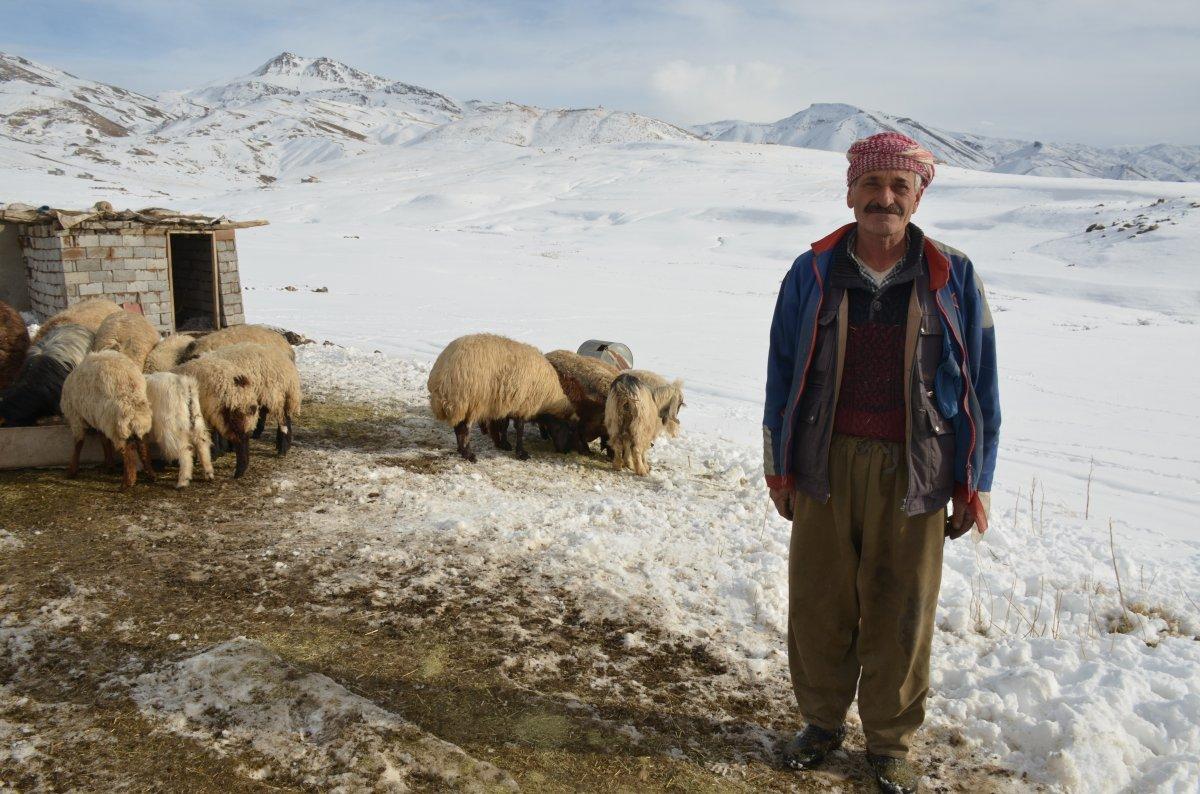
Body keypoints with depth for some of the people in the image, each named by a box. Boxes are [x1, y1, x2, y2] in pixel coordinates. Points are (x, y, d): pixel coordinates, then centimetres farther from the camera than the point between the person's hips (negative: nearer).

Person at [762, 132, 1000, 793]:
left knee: (900, 614, 8)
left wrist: (976, 482, 2)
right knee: (819, 604, 9)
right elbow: (782, 373, 8)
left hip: (912, 472, -1)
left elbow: (980, 386, 4)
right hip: (827, 465, 1)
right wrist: (779, 467, 8)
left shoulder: (953, 279, 1)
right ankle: (822, 722, 31)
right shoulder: (811, 274, 3)